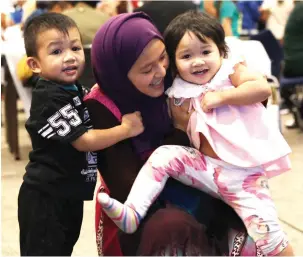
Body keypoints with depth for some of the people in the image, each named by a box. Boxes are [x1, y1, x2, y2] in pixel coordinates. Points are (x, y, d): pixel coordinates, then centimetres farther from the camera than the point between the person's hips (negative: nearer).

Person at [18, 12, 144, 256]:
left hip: (69, 194, 9)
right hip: (45, 198, -9)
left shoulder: (75, 89, 6)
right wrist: (126, 129, -16)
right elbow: (84, 140, -23)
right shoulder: (50, 99, -24)